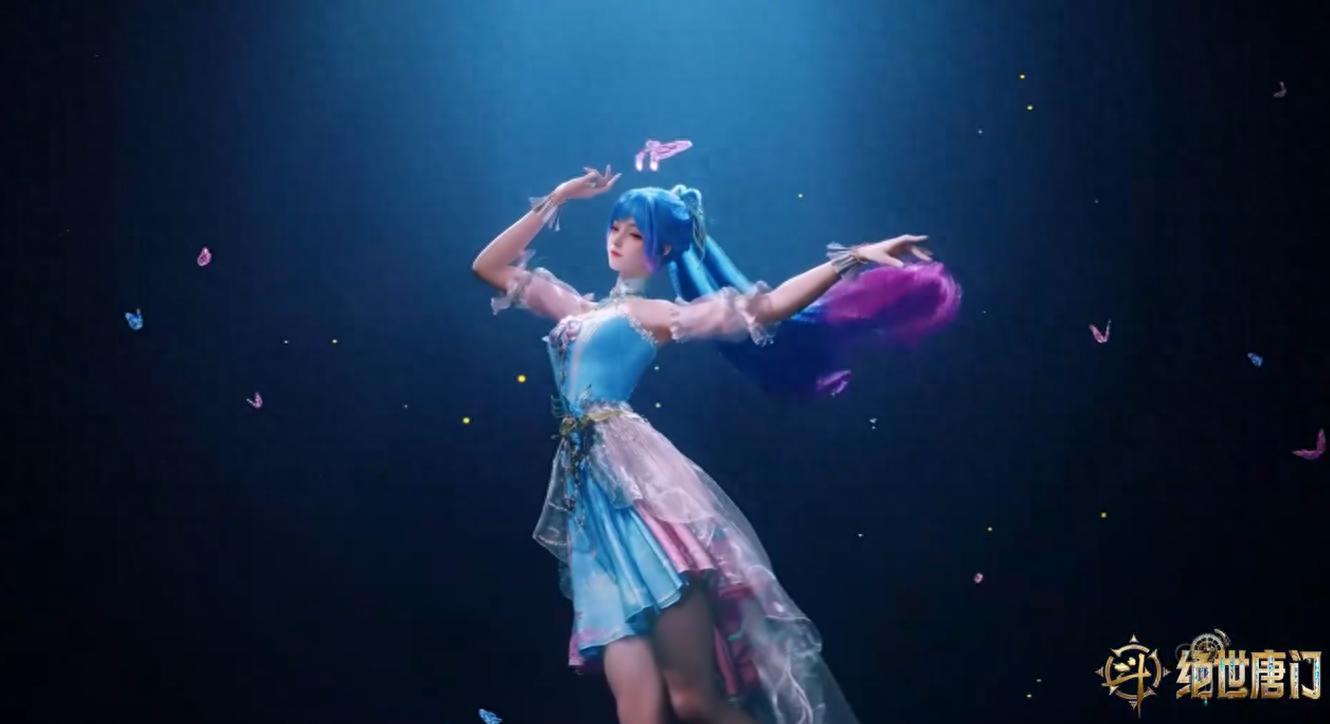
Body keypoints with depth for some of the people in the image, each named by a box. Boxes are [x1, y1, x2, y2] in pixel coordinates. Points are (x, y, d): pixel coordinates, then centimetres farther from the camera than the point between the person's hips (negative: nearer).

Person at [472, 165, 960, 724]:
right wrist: (553, 203, 25)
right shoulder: (578, 307, 25)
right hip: (591, 499, 5)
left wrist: (852, 259, -5)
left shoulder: (661, 315, 9)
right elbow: (488, 266, 30)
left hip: (640, 485, -5)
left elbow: (765, 307, 0)